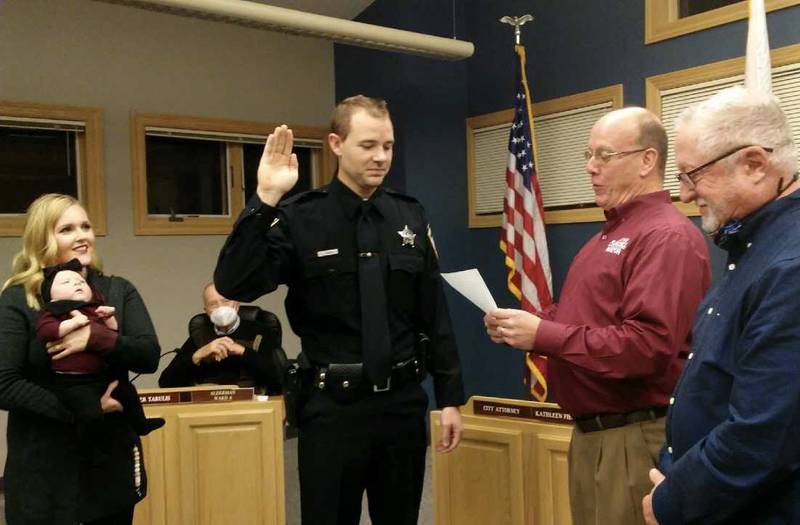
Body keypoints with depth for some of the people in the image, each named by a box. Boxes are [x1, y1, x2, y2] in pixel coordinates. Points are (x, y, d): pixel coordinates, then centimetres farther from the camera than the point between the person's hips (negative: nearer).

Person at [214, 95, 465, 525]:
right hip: (333, 407, -3)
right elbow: (234, 286, -18)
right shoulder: (300, 218, -8)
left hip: (403, 403, 4)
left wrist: (450, 396, 7)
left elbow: (435, 314, 7)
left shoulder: (411, 217, 3)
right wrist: (264, 201, -25)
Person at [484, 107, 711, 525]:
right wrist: (526, 324, 0)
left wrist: (543, 335, -24)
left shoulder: (669, 237, -18)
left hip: (635, 439, -10)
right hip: (589, 432, 10)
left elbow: (647, 346, -27)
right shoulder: (611, 233, 17)